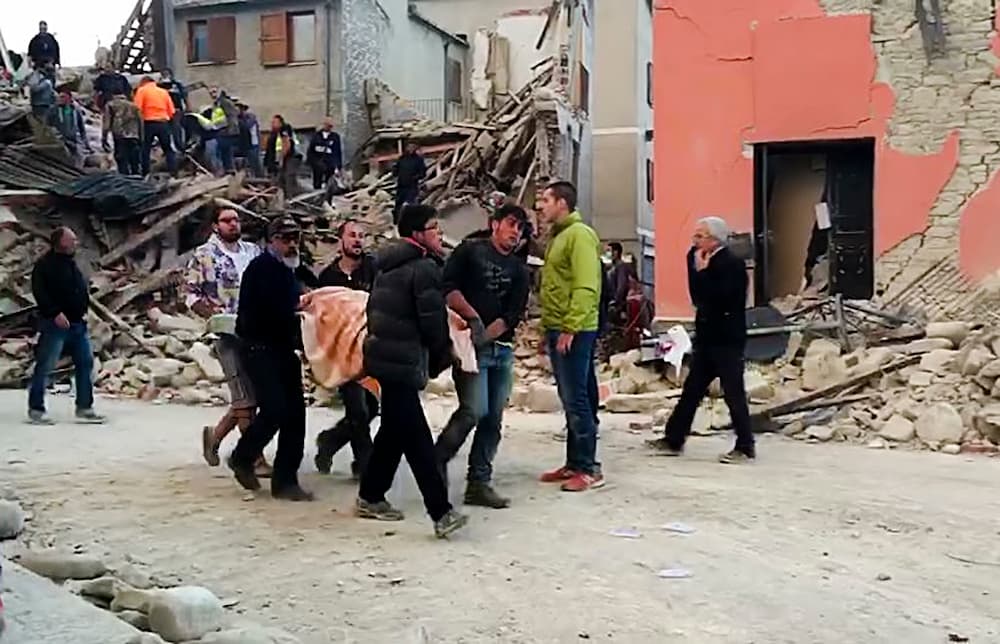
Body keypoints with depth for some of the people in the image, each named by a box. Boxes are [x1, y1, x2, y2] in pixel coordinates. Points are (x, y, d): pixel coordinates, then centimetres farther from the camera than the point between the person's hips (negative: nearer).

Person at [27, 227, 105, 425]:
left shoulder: (71, 263, 16)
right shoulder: (46, 264, -8)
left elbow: (82, 290, 24)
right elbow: (39, 291, -17)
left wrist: (84, 310, 11)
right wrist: (55, 313, -24)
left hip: (77, 324, 8)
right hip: (55, 324, -8)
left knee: (85, 363, 7)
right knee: (44, 366, -2)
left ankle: (84, 408, 14)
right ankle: (36, 409, 6)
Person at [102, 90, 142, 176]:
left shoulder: (110, 105, 11)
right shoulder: (133, 106, 21)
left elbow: (106, 123, 2)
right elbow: (140, 123, 17)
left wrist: (104, 139, 3)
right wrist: (141, 139, 18)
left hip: (120, 137, -3)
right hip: (134, 137, 3)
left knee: (123, 162, -5)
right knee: (136, 163, 7)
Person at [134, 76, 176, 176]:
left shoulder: (142, 90, 3)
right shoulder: (164, 91, 14)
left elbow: (137, 108, -9)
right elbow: (171, 111, 8)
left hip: (149, 123, -3)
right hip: (164, 123, 3)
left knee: (145, 150, 5)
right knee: (168, 150, 13)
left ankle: (145, 174, 2)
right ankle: (172, 173, 7)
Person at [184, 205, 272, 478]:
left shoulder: (253, 251, 13)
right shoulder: (203, 255, 1)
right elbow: (190, 292, 0)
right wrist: (211, 312, -15)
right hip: (228, 334, -5)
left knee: (248, 397, 10)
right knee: (246, 398, -5)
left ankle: (215, 434, 32)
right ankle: (255, 459, 2)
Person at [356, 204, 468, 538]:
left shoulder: (389, 266, 16)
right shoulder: (425, 268, -13)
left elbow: (374, 309, 21)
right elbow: (432, 321, -14)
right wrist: (442, 357, 2)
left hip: (383, 354, 10)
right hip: (403, 360, -10)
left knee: (395, 430, 19)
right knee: (416, 439, -12)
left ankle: (370, 497, 27)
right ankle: (441, 512, -13)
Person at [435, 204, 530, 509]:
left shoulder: (519, 270, 14)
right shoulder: (470, 251, 4)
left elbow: (514, 314, 2)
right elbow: (448, 288, -8)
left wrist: (486, 335, -12)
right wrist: (473, 317, -17)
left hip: (502, 349, 5)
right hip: (471, 346, -5)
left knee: (493, 419, 5)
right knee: (474, 411, -16)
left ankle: (479, 483, 13)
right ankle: (437, 462, 4)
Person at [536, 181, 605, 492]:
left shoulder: (579, 235, -11)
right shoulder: (558, 236, 18)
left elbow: (585, 287, -20)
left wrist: (570, 327, -23)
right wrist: (549, 327, 18)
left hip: (574, 332, -10)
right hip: (557, 329, 10)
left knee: (576, 400, -7)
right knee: (569, 399, 13)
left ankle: (589, 469, -1)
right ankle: (574, 463, 20)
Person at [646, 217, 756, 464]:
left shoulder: (732, 264, -12)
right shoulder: (709, 263, 14)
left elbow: (716, 297, -23)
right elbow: (698, 297, 9)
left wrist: (701, 272, -13)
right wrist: (698, 270, 0)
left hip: (727, 340, -9)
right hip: (707, 338, 9)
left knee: (733, 393, -3)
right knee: (691, 390, 11)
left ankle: (745, 447, 5)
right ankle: (673, 439, 17)